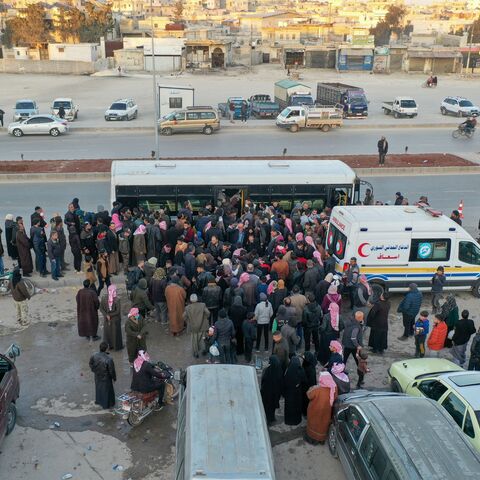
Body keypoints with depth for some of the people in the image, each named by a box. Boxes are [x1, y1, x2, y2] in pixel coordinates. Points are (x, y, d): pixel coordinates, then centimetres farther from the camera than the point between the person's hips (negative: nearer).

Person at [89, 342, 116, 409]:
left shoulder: (94, 356, -21)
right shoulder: (109, 359, -35)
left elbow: (90, 364, -2)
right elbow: (112, 370, -22)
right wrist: (114, 378, -4)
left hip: (97, 376, 4)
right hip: (106, 378, -4)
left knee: (98, 388, 29)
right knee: (106, 390, 19)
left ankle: (98, 401, 51)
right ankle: (106, 404, 37)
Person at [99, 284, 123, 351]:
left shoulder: (103, 298, -12)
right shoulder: (117, 300, -24)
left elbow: (101, 308, -8)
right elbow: (118, 311, -20)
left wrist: (107, 315, -9)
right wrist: (111, 315, -9)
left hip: (106, 319, 3)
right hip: (115, 319, -3)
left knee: (107, 332, 20)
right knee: (115, 332, 14)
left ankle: (109, 345, 31)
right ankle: (117, 346, 27)